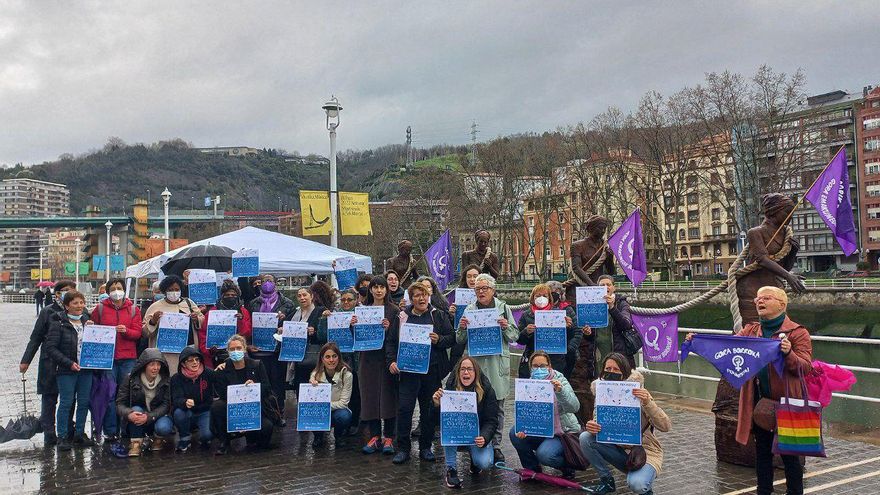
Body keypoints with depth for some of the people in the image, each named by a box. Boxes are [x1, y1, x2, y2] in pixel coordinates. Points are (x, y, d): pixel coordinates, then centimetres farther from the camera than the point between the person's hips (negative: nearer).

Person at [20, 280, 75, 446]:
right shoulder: (48, 312, -2)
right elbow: (36, 337, 1)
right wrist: (25, 360, 1)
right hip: (50, 362, -2)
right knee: (49, 398, 5)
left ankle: (68, 432, 20)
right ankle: (49, 434, 14)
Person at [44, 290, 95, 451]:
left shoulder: (87, 321, 10)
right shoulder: (58, 324, -6)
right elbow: (50, 347, -11)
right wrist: (69, 363, -17)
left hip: (86, 370, 5)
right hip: (66, 371, -5)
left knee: (84, 402, 8)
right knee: (66, 403, -1)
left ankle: (80, 434, 20)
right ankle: (62, 437, 10)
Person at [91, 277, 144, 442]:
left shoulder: (134, 309, 9)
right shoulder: (100, 308, 8)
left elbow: (138, 333, 3)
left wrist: (125, 331, -15)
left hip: (128, 357, 1)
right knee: (109, 394, -3)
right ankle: (110, 431, 5)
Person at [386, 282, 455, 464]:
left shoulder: (439, 316, 8)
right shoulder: (402, 317, 9)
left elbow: (451, 338, 5)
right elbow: (391, 341, 10)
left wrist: (439, 340, -14)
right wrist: (391, 361, -2)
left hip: (432, 369, 1)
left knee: (429, 409, 7)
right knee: (405, 408, -6)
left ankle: (426, 448, 19)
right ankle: (403, 448, 4)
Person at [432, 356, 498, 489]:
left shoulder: (487, 390, -12)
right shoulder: (451, 387, -12)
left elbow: (492, 421, -12)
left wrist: (484, 438, -32)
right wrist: (436, 405, -36)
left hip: (477, 435, -1)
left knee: (484, 463, -27)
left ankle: (474, 459, 13)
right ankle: (451, 469, -20)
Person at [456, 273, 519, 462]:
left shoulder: (503, 308, 6)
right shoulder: (469, 310, 8)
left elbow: (515, 336, 7)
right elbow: (460, 340, 11)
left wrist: (506, 327, -12)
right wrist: (462, 328, -9)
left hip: (497, 363, 0)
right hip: (474, 363, 0)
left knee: (497, 407, 6)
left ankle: (495, 445, 16)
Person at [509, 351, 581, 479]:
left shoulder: (559, 380, -10)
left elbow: (574, 407, -23)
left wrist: (560, 391, -40)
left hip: (563, 432, -5)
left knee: (544, 454, -29)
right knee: (515, 433, -18)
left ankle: (567, 466, 5)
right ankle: (532, 469, 4)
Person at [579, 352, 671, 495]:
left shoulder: (638, 394, -17)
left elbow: (665, 426, -22)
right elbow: (598, 423, -2)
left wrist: (647, 402, -39)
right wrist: (591, 426, -27)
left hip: (645, 451, -4)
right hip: (619, 449, 5)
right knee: (585, 438, -18)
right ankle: (606, 481, 2)